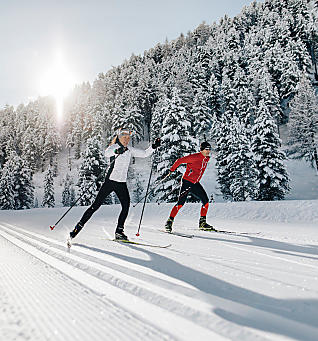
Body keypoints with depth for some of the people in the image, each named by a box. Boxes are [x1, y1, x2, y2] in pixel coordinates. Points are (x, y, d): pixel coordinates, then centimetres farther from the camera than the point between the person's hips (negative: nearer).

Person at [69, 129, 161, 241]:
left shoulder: (130, 150, 13)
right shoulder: (114, 146, -4)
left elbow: (144, 154, 14)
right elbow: (107, 153, -26)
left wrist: (153, 146, -2)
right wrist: (116, 151, -47)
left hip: (122, 183, 5)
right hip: (110, 180, -5)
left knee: (126, 205, -10)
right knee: (96, 205, -4)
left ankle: (119, 231, 3)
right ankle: (79, 226, 9)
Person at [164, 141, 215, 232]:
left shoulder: (207, 159, 9)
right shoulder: (194, 157, -15)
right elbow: (180, 160, -11)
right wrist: (172, 170, -3)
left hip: (195, 184, 8)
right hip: (187, 182, -8)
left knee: (206, 201, 2)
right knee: (181, 203, -14)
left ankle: (202, 223, 12)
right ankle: (169, 222, -5)